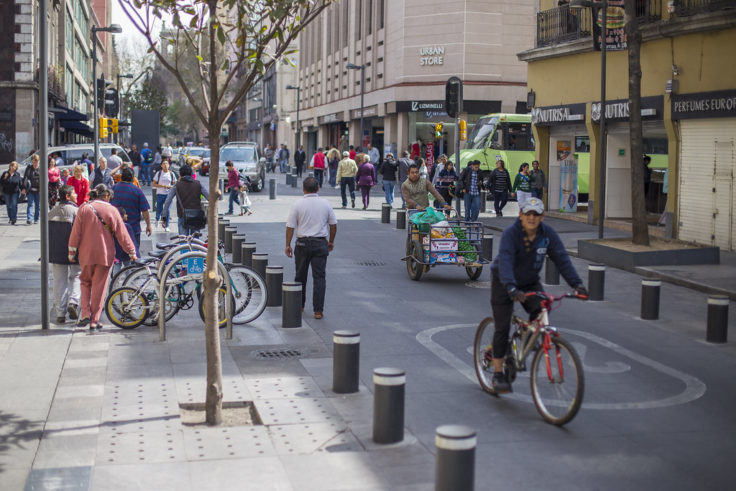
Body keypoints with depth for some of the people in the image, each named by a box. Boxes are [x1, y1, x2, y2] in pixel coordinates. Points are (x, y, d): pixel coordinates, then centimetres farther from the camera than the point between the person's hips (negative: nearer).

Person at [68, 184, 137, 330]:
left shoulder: (84, 209, 1)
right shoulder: (112, 210, -3)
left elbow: (75, 233, 0)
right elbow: (122, 234, -1)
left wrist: (71, 253, 8)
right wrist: (132, 252, 7)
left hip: (86, 254, 1)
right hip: (105, 254, -1)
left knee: (85, 283, 19)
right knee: (99, 287, 5)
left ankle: (85, 314, 3)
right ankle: (94, 321, 6)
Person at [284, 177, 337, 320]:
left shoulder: (298, 204, -6)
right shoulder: (325, 203, 0)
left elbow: (290, 226, -6)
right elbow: (333, 224, 6)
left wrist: (288, 245, 3)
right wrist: (331, 241, 20)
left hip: (302, 243, 0)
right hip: (320, 243, 0)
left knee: (300, 276, 15)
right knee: (319, 277, 0)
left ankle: (299, 305, 27)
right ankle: (318, 310, -6)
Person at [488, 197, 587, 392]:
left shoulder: (548, 234, -13)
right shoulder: (511, 233, -26)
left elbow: (562, 259, -16)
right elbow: (505, 262, -38)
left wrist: (577, 284, -29)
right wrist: (512, 289, -54)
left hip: (530, 282, 4)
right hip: (504, 283, -4)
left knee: (541, 311, -22)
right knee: (502, 328, -7)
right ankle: (498, 374, 4)